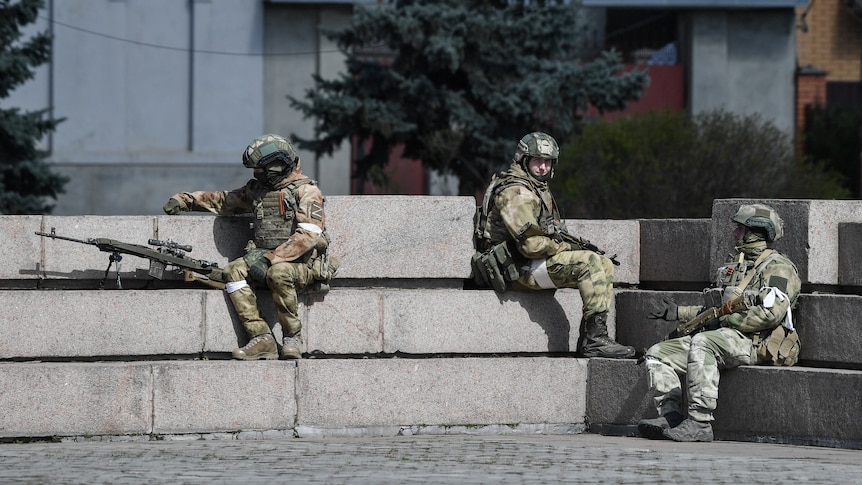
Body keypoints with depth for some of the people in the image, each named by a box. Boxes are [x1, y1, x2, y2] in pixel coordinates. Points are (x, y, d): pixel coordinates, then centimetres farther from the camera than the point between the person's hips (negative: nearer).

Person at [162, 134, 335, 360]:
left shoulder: (306, 191, -8)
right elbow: (223, 200, 27)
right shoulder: (257, 189, 13)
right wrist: (185, 199, 15)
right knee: (233, 271, -19)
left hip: (304, 265, -7)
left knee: (278, 273, -38)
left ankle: (292, 337, -20)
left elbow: (308, 236, -20)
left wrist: (271, 258, -26)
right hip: (268, 261, 7)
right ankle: (261, 339, -26)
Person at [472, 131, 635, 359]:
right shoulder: (516, 192, -16)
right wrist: (568, 247, -11)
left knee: (605, 265, 8)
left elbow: (548, 232, 23)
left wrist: (576, 245, 5)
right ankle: (595, 340, -27)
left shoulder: (538, 189, 19)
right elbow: (532, 244, -24)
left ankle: (588, 338, 1)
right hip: (518, 270, -11)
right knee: (589, 262, -23)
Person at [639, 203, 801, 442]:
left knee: (701, 343, -38)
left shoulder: (777, 267, -3)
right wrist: (679, 313, 24)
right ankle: (670, 415, -17)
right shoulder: (737, 265, 27)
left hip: (752, 342, -9)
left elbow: (771, 312, -19)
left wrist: (726, 321, -15)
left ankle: (700, 422, -41)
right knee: (657, 354, -2)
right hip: (718, 337, 9)